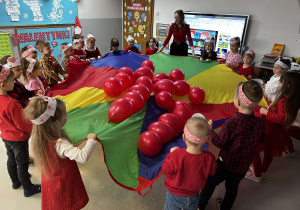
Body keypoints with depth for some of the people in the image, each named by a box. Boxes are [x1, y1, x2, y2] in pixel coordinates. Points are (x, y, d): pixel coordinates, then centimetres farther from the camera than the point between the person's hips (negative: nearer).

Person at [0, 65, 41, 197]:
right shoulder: (11, 103, -33)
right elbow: (23, 125, -23)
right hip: (18, 138, -8)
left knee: (11, 159, 25)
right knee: (22, 164, 8)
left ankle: (15, 181, 48)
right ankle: (28, 189, 27)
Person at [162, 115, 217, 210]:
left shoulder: (176, 156, -39)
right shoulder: (209, 158, -31)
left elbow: (165, 170, -20)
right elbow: (211, 172, -7)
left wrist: (172, 153, -9)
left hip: (175, 196, -2)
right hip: (193, 196, 3)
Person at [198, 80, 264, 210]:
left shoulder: (232, 123, -32)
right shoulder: (259, 123, -16)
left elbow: (220, 143, -21)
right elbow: (259, 140, 3)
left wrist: (210, 130, -7)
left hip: (225, 164, -4)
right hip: (243, 167, 5)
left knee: (210, 183, 20)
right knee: (232, 187, 28)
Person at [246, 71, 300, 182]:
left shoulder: (284, 101, -30)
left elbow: (282, 118, -36)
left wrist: (266, 112, -27)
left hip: (271, 130, -9)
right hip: (279, 131, 10)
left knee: (254, 150, 7)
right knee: (269, 152, 27)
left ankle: (257, 175, 21)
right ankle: (263, 169, 49)